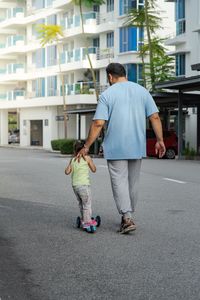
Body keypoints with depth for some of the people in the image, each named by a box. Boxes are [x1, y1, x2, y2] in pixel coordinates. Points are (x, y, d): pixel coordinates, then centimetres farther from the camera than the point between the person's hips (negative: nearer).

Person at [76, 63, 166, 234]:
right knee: (133, 182, 15)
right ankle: (129, 215, 25)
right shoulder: (142, 91, 6)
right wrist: (160, 140, 7)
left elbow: (98, 124, -12)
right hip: (137, 146, 4)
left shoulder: (107, 95, -5)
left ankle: (127, 217, -13)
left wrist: (86, 146, -7)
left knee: (119, 181, 0)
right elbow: (155, 117, 1)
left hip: (115, 147, -4)